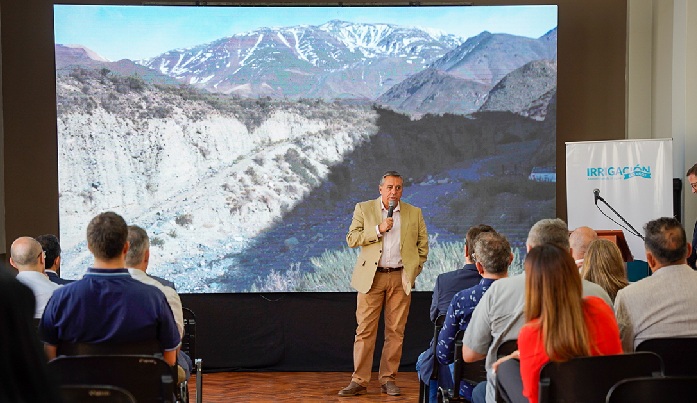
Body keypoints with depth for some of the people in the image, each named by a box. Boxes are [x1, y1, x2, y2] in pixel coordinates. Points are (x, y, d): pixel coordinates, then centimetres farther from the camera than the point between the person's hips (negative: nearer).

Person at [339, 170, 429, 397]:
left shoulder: (414, 213, 11)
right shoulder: (364, 209, 7)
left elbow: (422, 245, 15)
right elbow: (351, 239, -2)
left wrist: (413, 271, 6)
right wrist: (378, 230, -12)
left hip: (400, 278, 2)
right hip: (371, 277, -1)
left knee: (395, 331, 3)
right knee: (365, 330, -4)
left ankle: (388, 380, 11)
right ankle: (359, 381, 1)